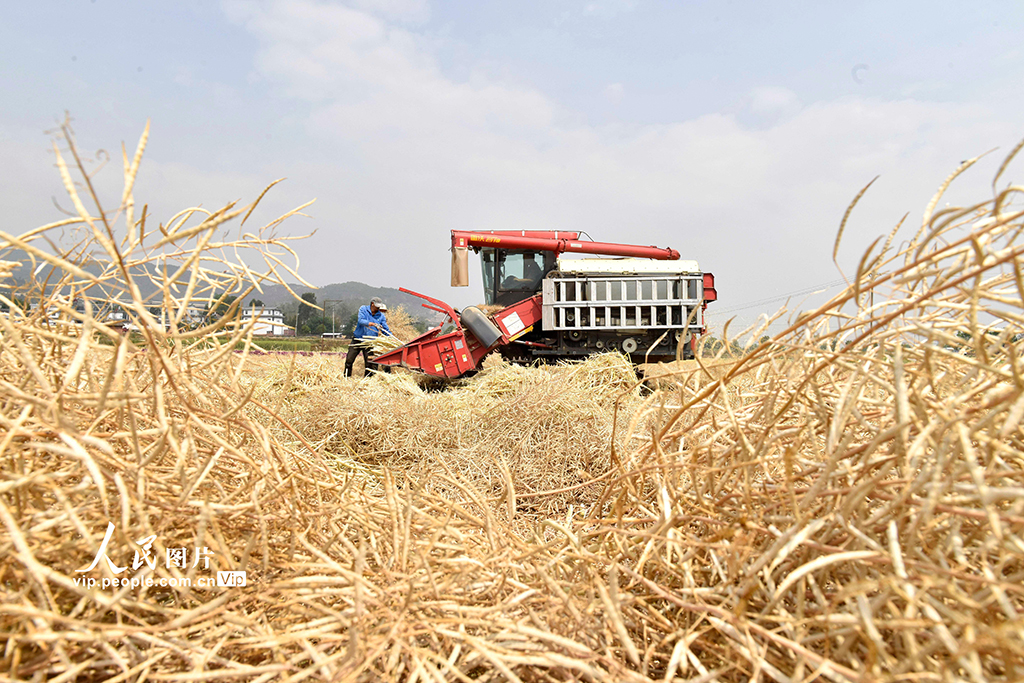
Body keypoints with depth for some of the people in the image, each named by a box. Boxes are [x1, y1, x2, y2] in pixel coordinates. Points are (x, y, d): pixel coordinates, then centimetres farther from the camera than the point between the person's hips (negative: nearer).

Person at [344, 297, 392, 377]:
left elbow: (386, 329, 5)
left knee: (370, 364, -4)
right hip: (357, 339, -1)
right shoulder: (363, 309, -1)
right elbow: (361, 320, -18)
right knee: (349, 360, 2)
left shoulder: (381, 316, 5)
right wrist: (373, 324, -30)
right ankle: (346, 377, 17)